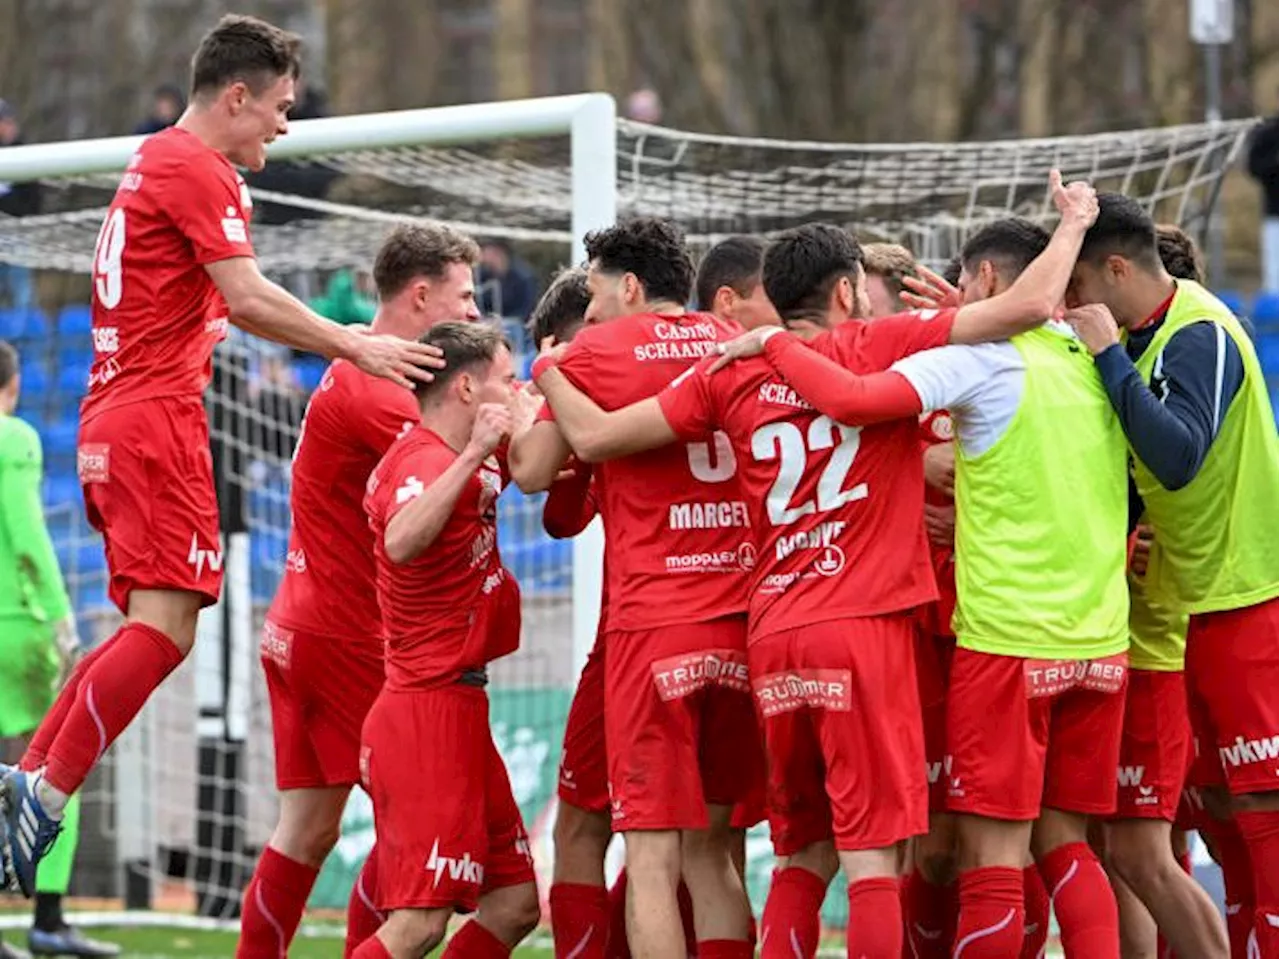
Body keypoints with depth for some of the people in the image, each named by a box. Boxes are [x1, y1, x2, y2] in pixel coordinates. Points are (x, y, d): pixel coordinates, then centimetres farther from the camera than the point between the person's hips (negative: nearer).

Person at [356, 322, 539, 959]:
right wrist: (473, 456, -40)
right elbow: (402, 542, -39)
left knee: (514, 905, 9)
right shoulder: (422, 463, -16)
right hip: (431, 710, -10)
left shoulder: (456, 460, 13)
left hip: (457, 714, 10)